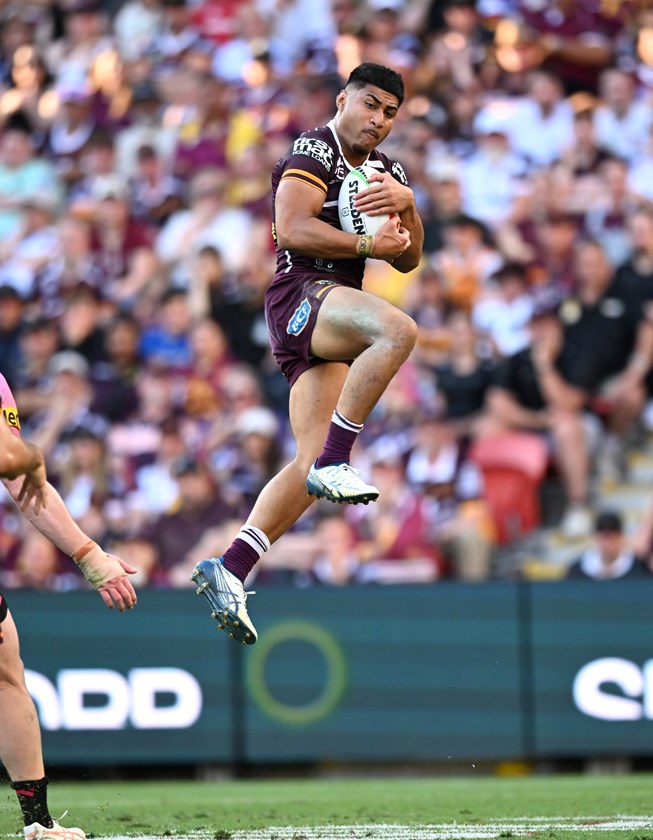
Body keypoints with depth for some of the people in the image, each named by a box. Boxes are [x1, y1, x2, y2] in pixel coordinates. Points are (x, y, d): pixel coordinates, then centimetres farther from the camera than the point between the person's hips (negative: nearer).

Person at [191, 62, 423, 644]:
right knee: (398, 329, -36)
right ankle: (335, 461, -32)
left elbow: (408, 260, 19)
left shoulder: (387, 171, 24)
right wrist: (366, 244, -15)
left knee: (312, 465, -4)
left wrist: (405, 204, 1)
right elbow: (292, 229, -14)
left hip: (333, 311, 8)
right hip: (301, 293, -8)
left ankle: (230, 570, -5)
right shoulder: (314, 151, -1)